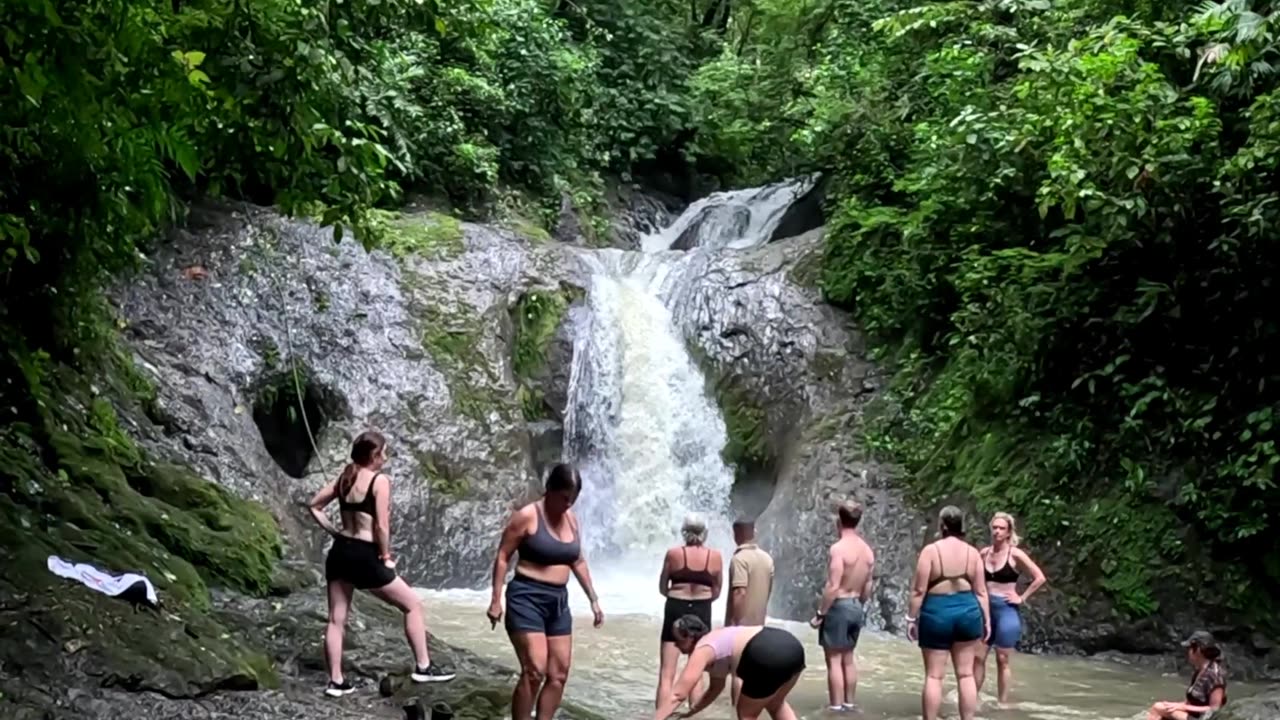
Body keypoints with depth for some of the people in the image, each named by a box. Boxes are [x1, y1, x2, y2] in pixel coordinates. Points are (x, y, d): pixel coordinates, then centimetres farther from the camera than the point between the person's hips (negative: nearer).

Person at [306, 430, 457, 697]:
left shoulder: (344, 478, 10)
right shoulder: (380, 480, -11)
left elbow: (314, 506, 15)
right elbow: (382, 525, -15)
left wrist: (334, 532, 14)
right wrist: (386, 557, -5)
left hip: (339, 552, 7)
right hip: (364, 556, -7)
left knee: (336, 619, 11)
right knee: (413, 604, 7)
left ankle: (336, 681, 14)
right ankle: (423, 667, 10)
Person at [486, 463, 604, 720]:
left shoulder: (571, 519, 9)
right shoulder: (527, 516, -11)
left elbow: (578, 561, 18)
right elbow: (502, 557, -9)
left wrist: (593, 599, 16)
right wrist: (496, 600, -13)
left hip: (558, 600, 7)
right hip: (527, 597, -7)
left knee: (559, 674, 5)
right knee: (534, 671, -14)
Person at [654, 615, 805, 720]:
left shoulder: (702, 651, 5)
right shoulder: (715, 641, 31)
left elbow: (678, 695, 1)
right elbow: (715, 689, 42)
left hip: (770, 656, -9)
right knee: (774, 704, 33)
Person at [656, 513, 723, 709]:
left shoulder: (673, 554, -5)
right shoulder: (715, 557, -2)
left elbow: (663, 588, 3)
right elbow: (716, 593, 5)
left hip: (675, 610, -1)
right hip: (702, 612, 1)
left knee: (666, 674, 0)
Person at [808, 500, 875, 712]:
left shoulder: (838, 548, -18)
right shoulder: (867, 550, 6)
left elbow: (833, 587, -21)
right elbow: (867, 587, 10)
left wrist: (820, 613, -14)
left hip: (838, 606, -8)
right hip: (856, 607, 8)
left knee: (834, 659, -2)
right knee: (848, 657, 17)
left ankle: (836, 707, -1)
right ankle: (849, 703, 22)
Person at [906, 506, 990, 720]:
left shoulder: (930, 550, -7)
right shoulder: (973, 552, 3)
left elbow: (919, 590, -9)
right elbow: (980, 591, 4)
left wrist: (912, 618, -2)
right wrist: (986, 620, 12)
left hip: (937, 612, -3)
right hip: (967, 610, 3)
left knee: (934, 676, 3)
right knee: (965, 674, 9)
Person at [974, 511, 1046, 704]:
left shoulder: (1015, 554, -9)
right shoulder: (984, 553, 6)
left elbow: (1040, 578, -11)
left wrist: (1022, 598, -10)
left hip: (1007, 609, -5)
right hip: (986, 609, 5)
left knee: (1002, 660, 1)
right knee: (978, 657, 5)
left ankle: (1003, 704, 8)